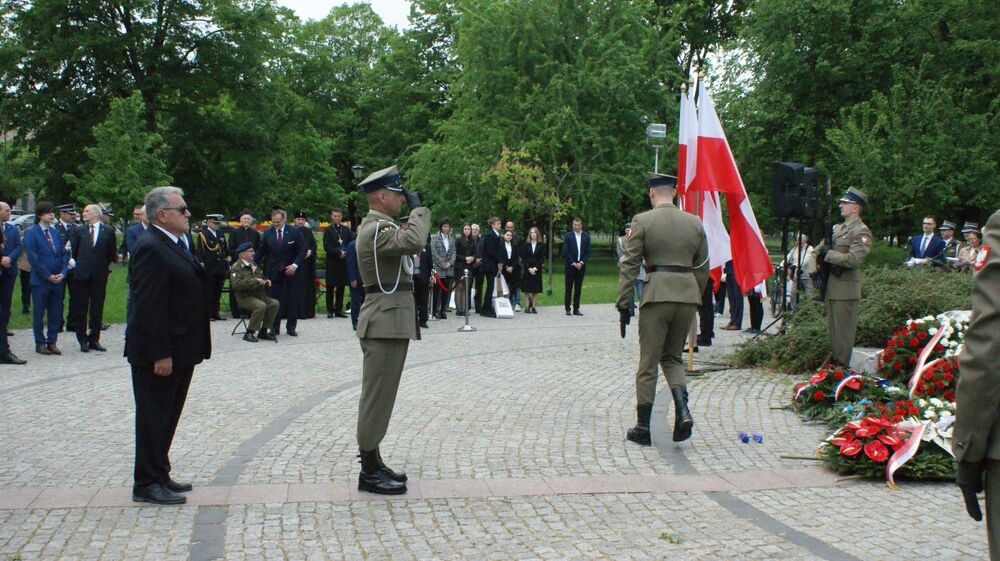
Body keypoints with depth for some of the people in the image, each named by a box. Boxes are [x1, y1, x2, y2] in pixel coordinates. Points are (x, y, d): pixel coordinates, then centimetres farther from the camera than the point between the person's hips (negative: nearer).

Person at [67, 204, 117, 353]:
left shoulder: (108, 231, 2)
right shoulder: (78, 231, 6)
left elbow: (112, 252, 8)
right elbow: (72, 250, 10)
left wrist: (107, 266, 4)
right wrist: (74, 261, -1)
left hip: (99, 275, -1)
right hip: (81, 274, 1)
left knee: (97, 308, 4)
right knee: (81, 308, 3)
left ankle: (94, 339, 13)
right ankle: (83, 340, 10)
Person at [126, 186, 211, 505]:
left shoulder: (176, 245, 14)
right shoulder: (150, 248, -18)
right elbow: (149, 307, -22)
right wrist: (160, 354, -24)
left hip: (179, 350, 10)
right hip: (158, 353, -10)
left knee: (167, 416, 17)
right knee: (154, 417, -1)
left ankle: (159, 476, 27)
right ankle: (147, 484, 8)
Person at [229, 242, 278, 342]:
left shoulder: (254, 265, 17)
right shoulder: (236, 267, -8)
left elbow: (261, 278, 33)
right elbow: (236, 284, -24)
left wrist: (266, 282, 8)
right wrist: (255, 281, -25)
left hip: (259, 295, 8)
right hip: (245, 297, -8)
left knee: (275, 303, -15)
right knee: (261, 306, -33)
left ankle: (263, 331, -5)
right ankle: (249, 333, -21)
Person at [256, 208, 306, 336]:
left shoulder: (294, 232, -3)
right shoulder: (267, 233, 3)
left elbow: (303, 249, -3)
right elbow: (261, 251, 7)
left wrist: (295, 265, -13)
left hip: (291, 271, -1)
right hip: (273, 272, 1)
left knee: (292, 299, 3)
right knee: (274, 300, -1)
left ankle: (291, 327, 12)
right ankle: (274, 328, 7)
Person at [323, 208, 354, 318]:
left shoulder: (346, 230, 13)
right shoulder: (328, 230, 2)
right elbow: (326, 247, -6)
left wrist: (345, 253, -10)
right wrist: (339, 253, -12)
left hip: (344, 261, 3)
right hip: (332, 262, -3)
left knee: (341, 287, 5)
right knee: (330, 287, 0)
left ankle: (339, 309, 10)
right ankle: (330, 310, 4)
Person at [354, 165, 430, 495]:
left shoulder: (379, 226, 18)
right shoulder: (376, 228, -17)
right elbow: (413, 242, -33)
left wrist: (415, 211, 10)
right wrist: (417, 208, -19)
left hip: (390, 321, 11)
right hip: (385, 322, -11)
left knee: (380, 395, 15)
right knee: (377, 395, -5)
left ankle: (373, 463, 23)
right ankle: (369, 473, 1)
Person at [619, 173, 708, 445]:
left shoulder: (642, 221, -4)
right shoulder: (694, 222, 8)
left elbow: (629, 264, -6)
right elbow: (702, 267, 12)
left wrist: (623, 300, -2)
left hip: (657, 295, -4)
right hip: (688, 295, 4)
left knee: (648, 362, 5)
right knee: (672, 357, 18)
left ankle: (643, 428, 10)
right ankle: (682, 410, -4)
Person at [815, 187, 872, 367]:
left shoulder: (861, 231, -10)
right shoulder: (838, 228, 16)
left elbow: (853, 259, -20)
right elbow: (819, 250, 17)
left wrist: (828, 254, -12)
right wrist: (831, 264, -2)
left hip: (846, 289, -9)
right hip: (831, 287, 9)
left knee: (843, 331, -4)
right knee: (832, 329, 15)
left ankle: (842, 367, 2)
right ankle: (833, 364, 24)